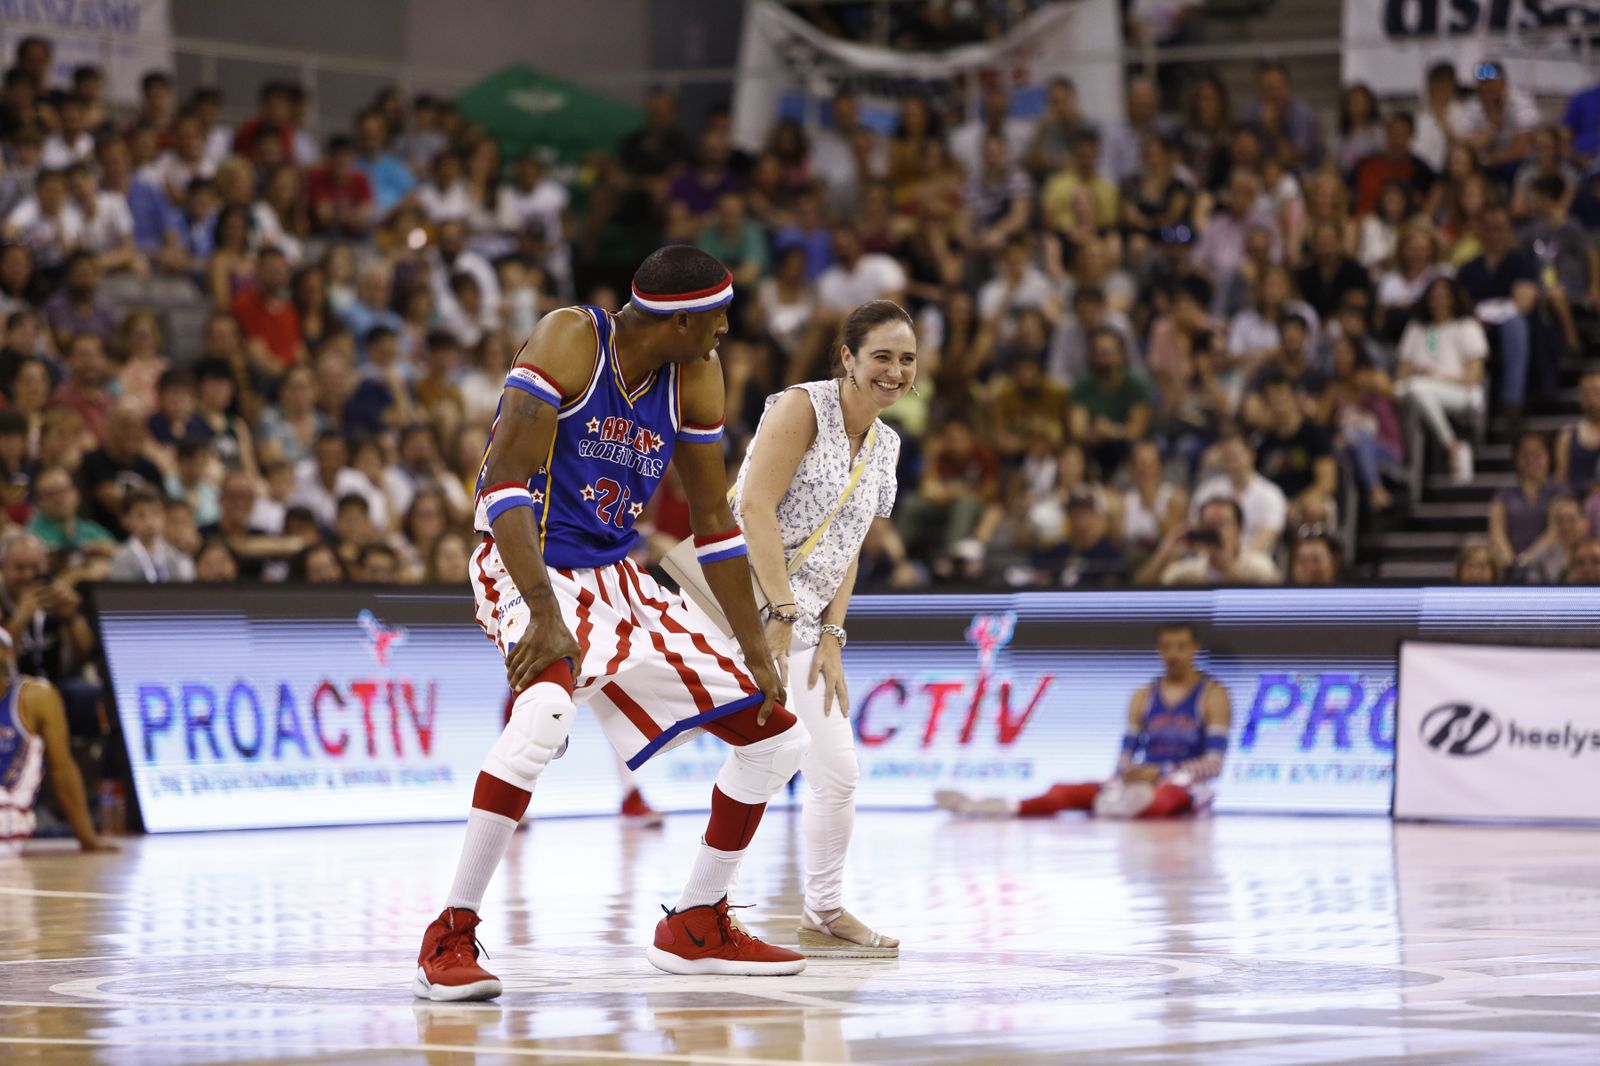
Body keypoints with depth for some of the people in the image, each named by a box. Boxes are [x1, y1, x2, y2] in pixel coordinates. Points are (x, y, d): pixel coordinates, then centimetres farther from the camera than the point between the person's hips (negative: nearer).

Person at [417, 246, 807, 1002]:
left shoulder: (695, 380, 2)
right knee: (547, 706, -40)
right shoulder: (570, 342, -18)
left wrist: (756, 652, 9)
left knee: (776, 736, 8)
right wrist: (545, 615, -35)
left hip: (617, 581, 8)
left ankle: (696, 927, 25)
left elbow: (713, 520, 11)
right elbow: (504, 481, -25)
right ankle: (449, 938, -32)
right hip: (531, 571, -7)